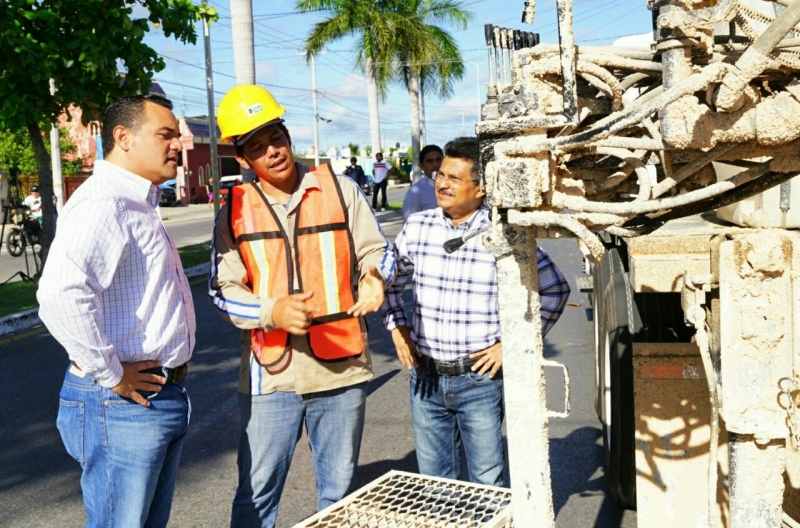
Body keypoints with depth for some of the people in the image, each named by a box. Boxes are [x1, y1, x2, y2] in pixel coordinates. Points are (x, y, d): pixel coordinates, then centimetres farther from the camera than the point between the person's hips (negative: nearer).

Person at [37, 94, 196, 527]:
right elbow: (60, 295, -35)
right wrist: (110, 377, -23)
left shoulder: (140, 205, 16)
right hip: (124, 406, -10)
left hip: (164, 399, 10)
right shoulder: (102, 202, -18)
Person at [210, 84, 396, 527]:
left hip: (341, 367, 1)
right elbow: (223, 288, -2)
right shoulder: (235, 210, 2)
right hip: (270, 374, 0)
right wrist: (272, 311, -21)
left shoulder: (338, 189, 1)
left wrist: (373, 278, -20)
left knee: (339, 491, 16)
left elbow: (377, 249, 4)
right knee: (257, 492, 9)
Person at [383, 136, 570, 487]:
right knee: (432, 481, 17)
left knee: (487, 483, 9)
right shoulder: (417, 226, 2)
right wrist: (396, 327, 8)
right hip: (425, 376, 4)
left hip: (480, 380, -3)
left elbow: (554, 289, -3)